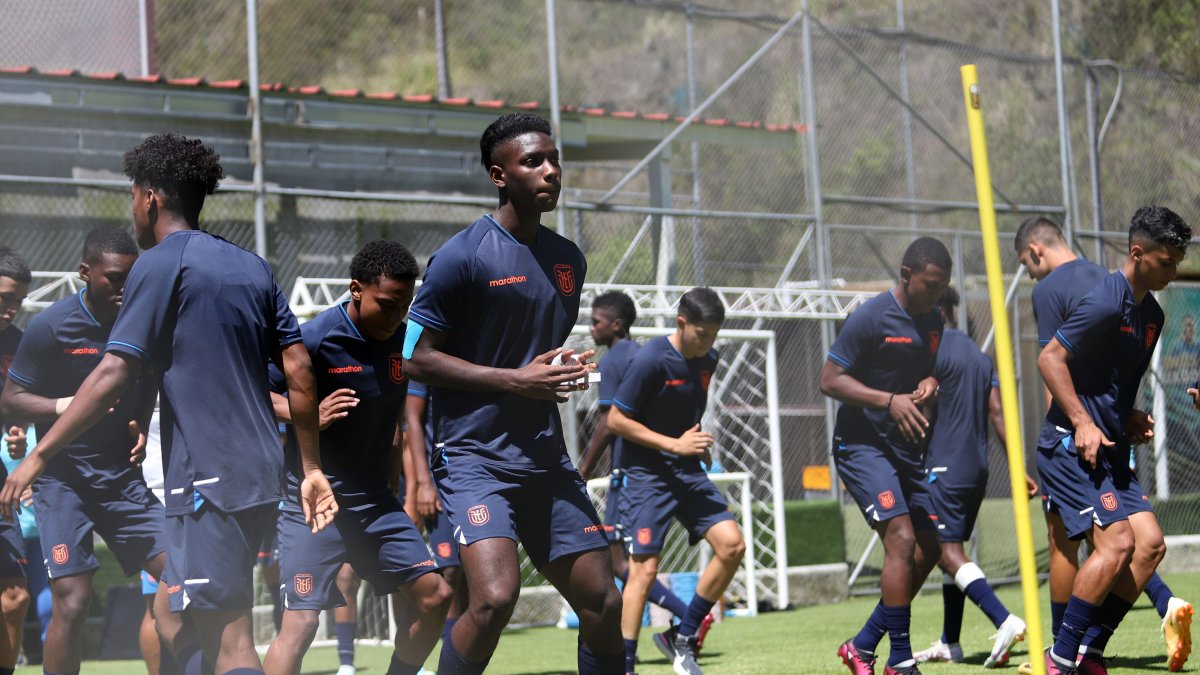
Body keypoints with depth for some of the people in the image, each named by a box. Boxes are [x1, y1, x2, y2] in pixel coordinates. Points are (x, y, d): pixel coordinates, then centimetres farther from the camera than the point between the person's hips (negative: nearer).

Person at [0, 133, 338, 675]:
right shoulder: (252, 267, 15)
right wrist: (312, 468, 17)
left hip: (208, 480, -8)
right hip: (260, 475, 8)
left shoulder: (159, 264, -6)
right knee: (172, 615, 17)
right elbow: (298, 370, 12)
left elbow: (113, 376, -14)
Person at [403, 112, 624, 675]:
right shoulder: (463, 256, -9)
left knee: (603, 605, 5)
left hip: (548, 460, 7)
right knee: (494, 598, -24)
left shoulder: (568, 258, 13)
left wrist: (570, 367, 4)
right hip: (475, 456, -7)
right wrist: (517, 380, -15)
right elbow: (417, 358, -10)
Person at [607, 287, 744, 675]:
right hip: (648, 473, -7)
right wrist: (675, 444, -17)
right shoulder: (651, 360, -16)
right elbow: (616, 420, -14)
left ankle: (684, 636, 7)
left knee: (732, 545, -6)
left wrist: (699, 446, 7)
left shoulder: (708, 360, 6)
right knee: (644, 567, -10)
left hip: (689, 472, 7)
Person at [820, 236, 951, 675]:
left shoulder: (933, 321, 9)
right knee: (901, 540, -19)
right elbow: (830, 380, -15)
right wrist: (889, 400, -24)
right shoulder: (871, 318, -14)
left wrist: (930, 384, -2)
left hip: (906, 449, 8)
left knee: (927, 549, 6)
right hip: (862, 445, -8)